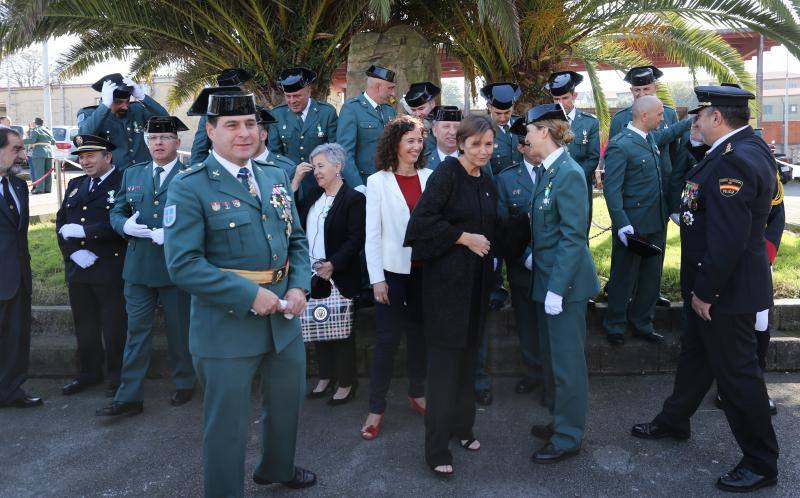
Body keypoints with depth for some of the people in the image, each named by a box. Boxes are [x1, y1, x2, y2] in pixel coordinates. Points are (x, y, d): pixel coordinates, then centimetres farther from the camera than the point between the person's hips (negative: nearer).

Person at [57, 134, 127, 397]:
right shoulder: (75, 185, 14)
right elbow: (61, 223, 9)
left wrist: (81, 231, -17)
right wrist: (74, 251, -7)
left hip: (110, 269, -6)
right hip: (78, 268, 6)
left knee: (114, 326, 3)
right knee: (85, 325, 16)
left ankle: (116, 376, 18)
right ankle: (89, 372, 31)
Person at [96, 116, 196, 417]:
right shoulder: (132, 174, 12)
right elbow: (116, 212, 13)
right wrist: (125, 226, -9)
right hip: (138, 266, 4)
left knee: (180, 330, 10)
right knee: (136, 330, 6)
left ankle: (184, 384, 28)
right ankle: (129, 396, 12)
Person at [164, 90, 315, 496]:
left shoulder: (276, 177, 7)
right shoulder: (189, 187, -13)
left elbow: (296, 239, 12)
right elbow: (182, 264, -19)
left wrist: (298, 287, -6)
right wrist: (250, 295, -22)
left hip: (283, 319, 7)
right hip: (227, 324, -6)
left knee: (287, 403, 24)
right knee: (227, 422, 8)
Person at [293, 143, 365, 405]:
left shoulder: (354, 199, -8)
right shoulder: (313, 198, 14)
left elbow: (355, 240, -14)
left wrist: (332, 265, -20)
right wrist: (296, 180, 3)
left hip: (339, 278, -6)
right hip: (314, 275, 6)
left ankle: (346, 382, 18)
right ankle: (326, 377, 28)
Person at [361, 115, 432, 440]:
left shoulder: (429, 177, 3)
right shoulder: (378, 182, -4)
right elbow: (372, 235, -5)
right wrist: (377, 278, -9)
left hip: (425, 268, 3)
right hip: (393, 269, -3)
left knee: (419, 333, 14)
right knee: (387, 338, -1)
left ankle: (417, 393, 31)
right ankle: (376, 408, 11)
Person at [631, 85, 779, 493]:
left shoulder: (734, 160, -26)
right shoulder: (745, 148, 7)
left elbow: (727, 238, -29)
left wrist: (705, 290, -21)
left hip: (726, 289, -10)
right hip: (714, 282, 10)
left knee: (736, 371, 3)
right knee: (695, 353, 23)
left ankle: (761, 463, 20)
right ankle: (673, 421, 42)